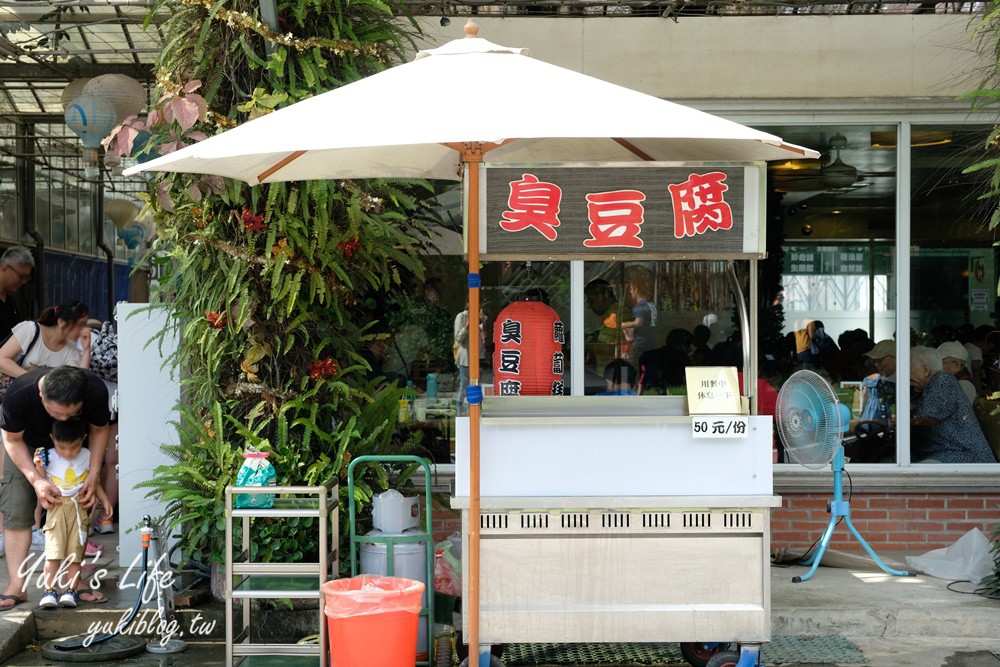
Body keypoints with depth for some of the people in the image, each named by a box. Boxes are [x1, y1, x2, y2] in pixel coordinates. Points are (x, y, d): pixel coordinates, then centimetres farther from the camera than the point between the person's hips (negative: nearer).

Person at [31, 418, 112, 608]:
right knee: (53, 552, -8)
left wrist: (105, 500, 13)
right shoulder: (48, 457, 0)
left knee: (74, 553, 0)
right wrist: (38, 467, -12)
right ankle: (50, 591, -4)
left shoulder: (87, 456, 5)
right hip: (56, 508, -1)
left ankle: (71, 590, 6)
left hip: (79, 509, 1)